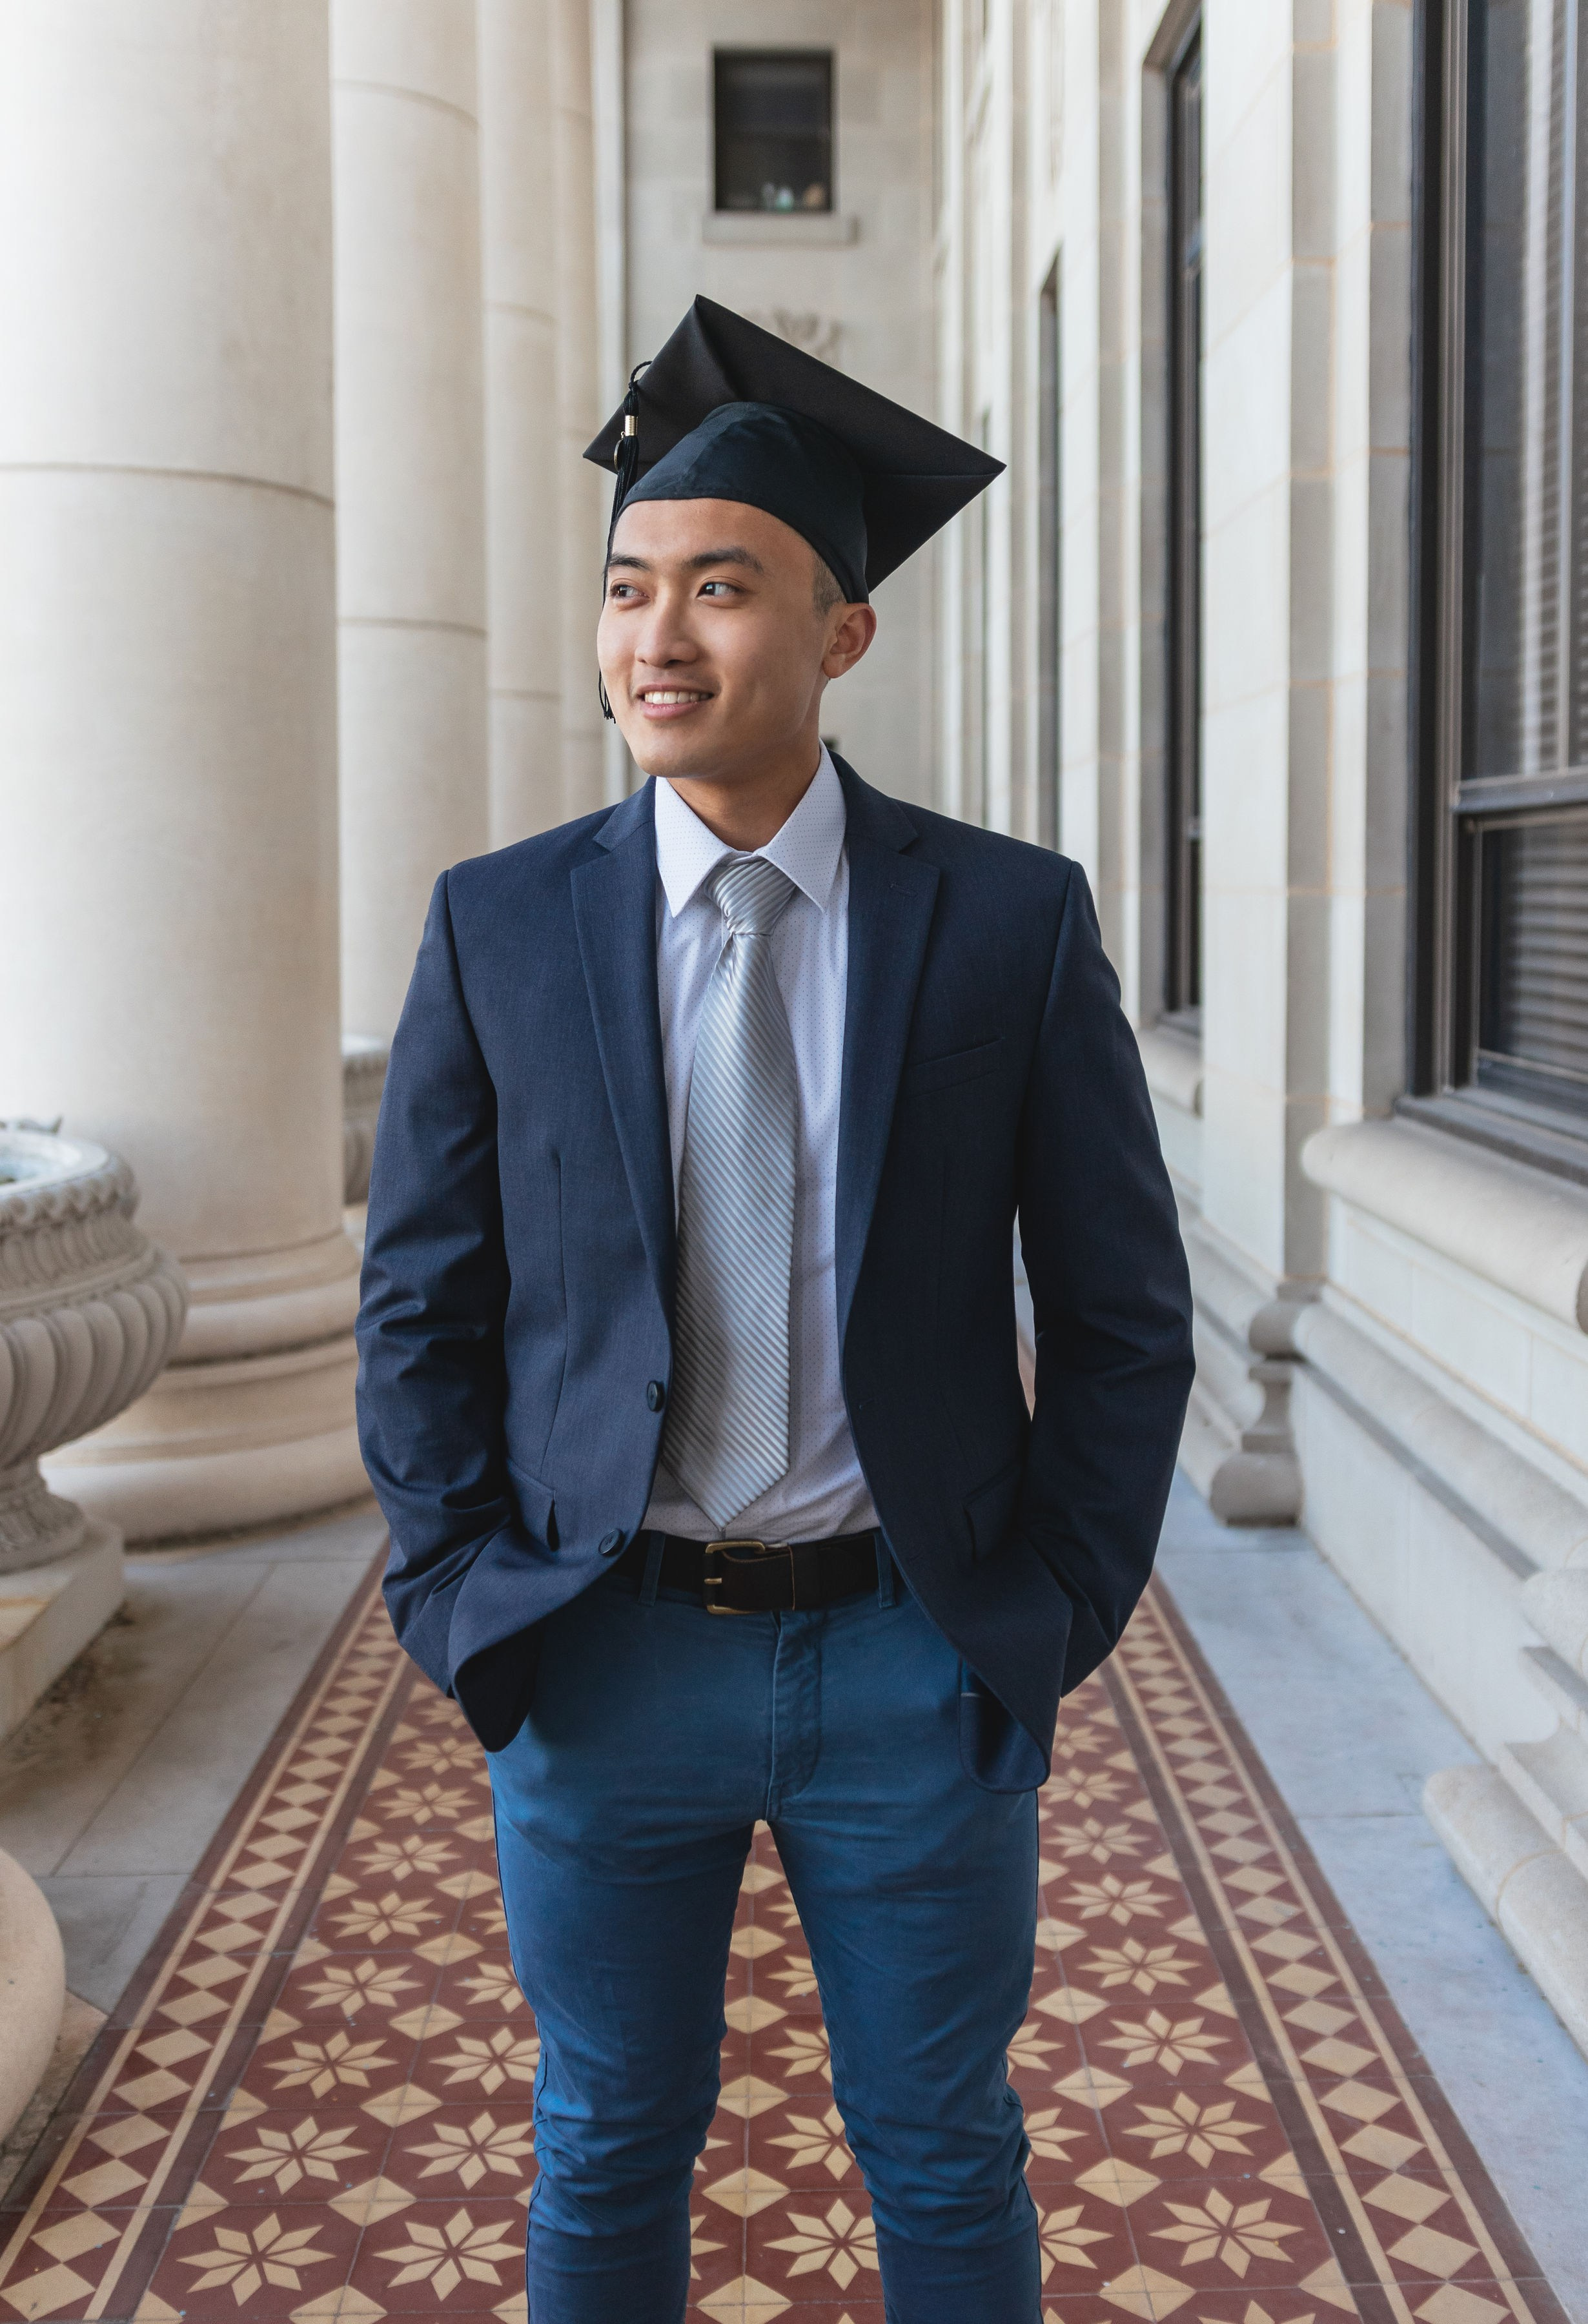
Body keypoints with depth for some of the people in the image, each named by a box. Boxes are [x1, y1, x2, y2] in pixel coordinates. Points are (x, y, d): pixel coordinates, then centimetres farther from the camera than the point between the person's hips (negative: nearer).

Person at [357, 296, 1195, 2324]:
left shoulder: (1012, 919, -5)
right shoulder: (498, 926, -2)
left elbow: (1121, 1307, 0)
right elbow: (421, 1301, 2)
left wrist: (1057, 1607, -4)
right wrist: (466, 1605, -4)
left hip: (918, 1658, 0)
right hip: (601, 1658, 1)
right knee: (608, 2159, 17)